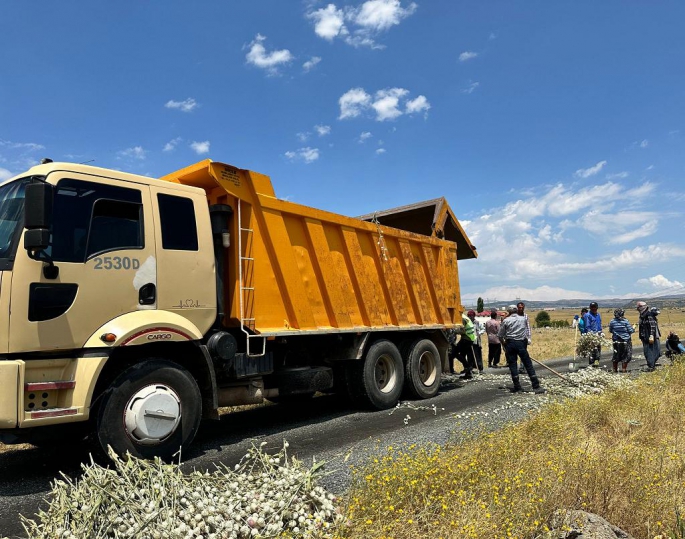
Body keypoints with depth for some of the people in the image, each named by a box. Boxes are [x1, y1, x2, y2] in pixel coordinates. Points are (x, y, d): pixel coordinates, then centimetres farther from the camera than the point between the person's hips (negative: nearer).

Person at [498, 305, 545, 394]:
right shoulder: (523, 319, 7)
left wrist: (504, 344, 15)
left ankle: (517, 387, 5)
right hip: (521, 343, 1)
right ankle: (536, 386, 4)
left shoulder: (506, 321, 0)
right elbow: (527, 329, 20)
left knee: (512, 364, 5)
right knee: (528, 364, 5)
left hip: (510, 343, -1)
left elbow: (500, 336, 1)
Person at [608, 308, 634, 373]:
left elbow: (610, 331, 4)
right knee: (626, 355, 8)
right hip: (625, 341, -4)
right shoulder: (625, 321, -13)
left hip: (616, 341, 4)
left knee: (616, 355, 14)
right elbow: (631, 331, -9)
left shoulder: (612, 322, -4)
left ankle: (615, 369, 18)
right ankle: (623, 369, 7)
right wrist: (633, 328, 12)